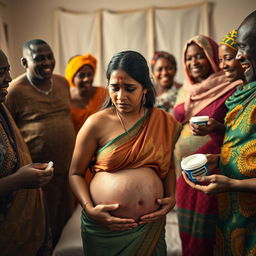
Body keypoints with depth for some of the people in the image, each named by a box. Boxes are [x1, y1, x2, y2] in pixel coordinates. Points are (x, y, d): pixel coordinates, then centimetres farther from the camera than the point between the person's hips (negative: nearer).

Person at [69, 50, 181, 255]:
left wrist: (172, 198, -5)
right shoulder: (97, 124, -11)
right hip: (104, 225, -2)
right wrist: (89, 209, -17)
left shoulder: (164, 122, -2)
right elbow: (76, 173, -4)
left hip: (151, 224, 3)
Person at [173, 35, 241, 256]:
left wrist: (219, 128, -23)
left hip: (211, 170, -6)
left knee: (204, 234, 2)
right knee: (187, 232, 14)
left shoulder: (230, 90, -7)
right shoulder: (187, 92, 13)